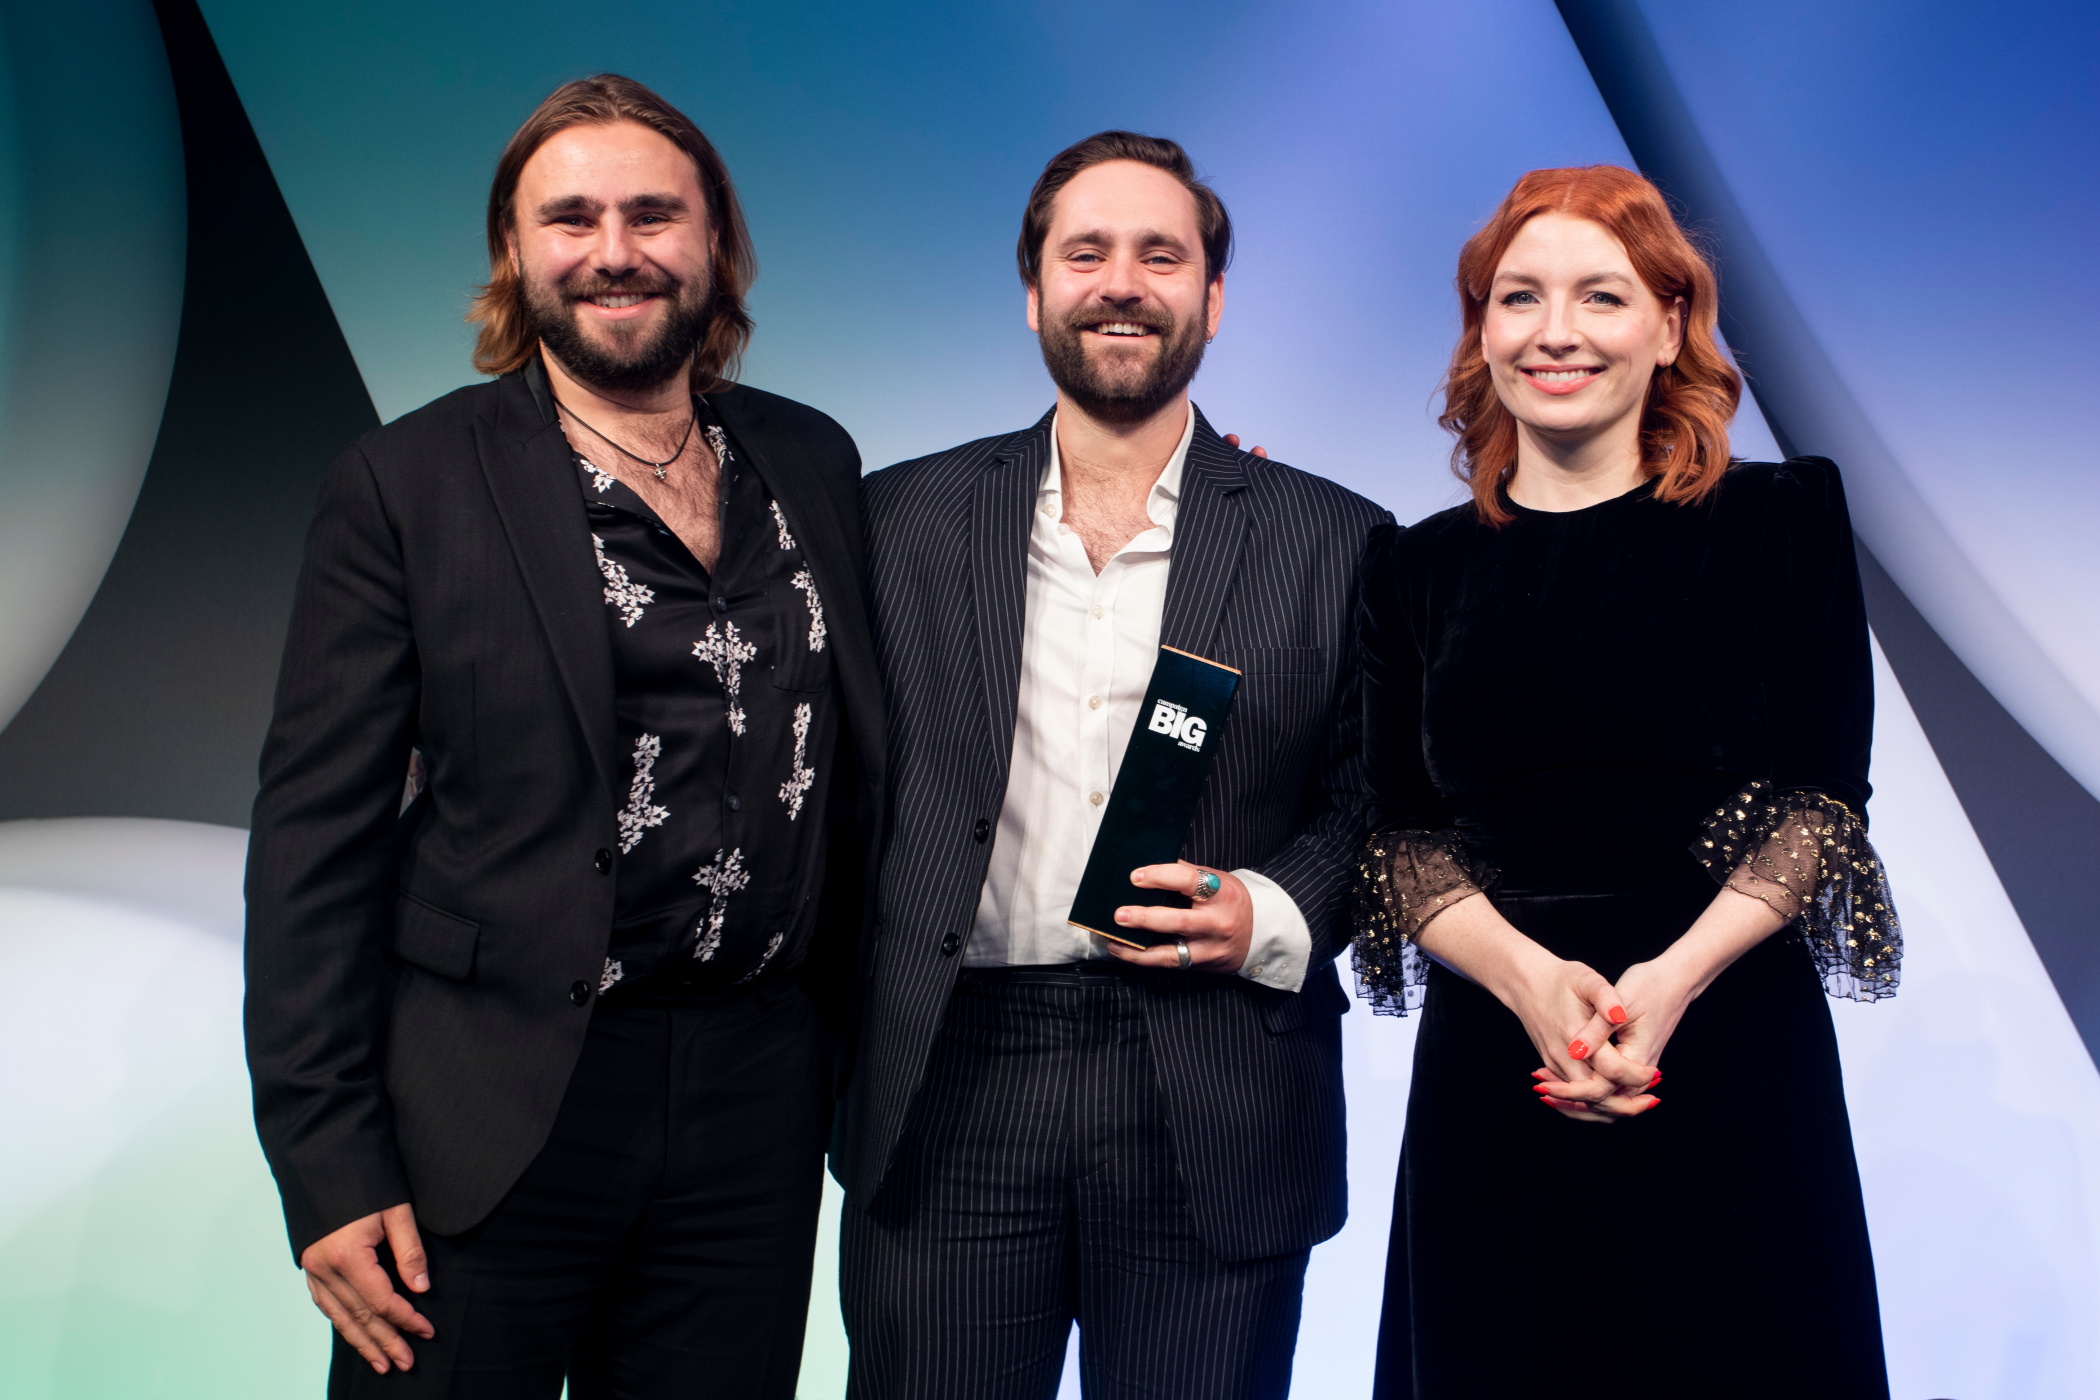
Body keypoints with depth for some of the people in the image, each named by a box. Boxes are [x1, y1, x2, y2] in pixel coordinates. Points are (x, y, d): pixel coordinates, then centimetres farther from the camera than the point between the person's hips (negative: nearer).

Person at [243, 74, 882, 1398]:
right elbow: (315, 838, -5)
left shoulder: (814, 462, 7)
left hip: (757, 1099, 3)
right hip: (487, 1116, -3)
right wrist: (328, 1168, -8)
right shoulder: (408, 483, -4)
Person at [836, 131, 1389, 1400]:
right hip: (946, 1106, 1)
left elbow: (1379, 804, 7)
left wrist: (1270, 916, -11)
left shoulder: (1335, 542, 4)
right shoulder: (902, 521, 7)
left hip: (1212, 1126, 0)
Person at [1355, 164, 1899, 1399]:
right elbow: (1401, 834, 3)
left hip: (1731, 1050, -1)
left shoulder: (1786, 519, 3)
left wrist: (1671, 980, -17)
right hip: (1491, 1065, 2)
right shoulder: (1417, 568, 8)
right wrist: (1530, 978, -15)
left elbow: (1824, 796, -3)